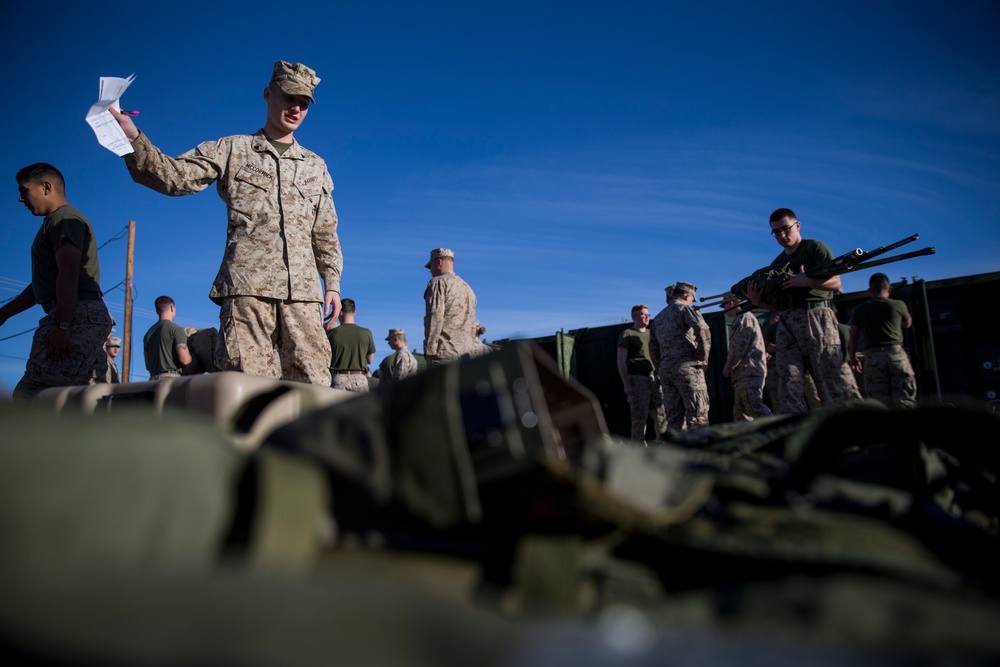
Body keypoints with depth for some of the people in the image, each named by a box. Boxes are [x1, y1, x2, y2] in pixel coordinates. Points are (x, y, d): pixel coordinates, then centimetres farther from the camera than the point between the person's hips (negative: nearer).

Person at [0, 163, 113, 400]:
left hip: (77, 316, -10)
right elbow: (44, 284, 33)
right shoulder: (55, 223, 31)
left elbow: (68, 275, -16)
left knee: (29, 396, -16)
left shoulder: (64, 218, -2)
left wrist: (61, 325, -24)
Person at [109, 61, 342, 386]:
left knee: (313, 384, -2)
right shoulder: (232, 150, 14)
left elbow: (326, 234, 23)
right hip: (247, 286, -3)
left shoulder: (315, 166, 23)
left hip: (303, 290, 3)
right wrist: (133, 138, -13)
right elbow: (174, 175, 2)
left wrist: (332, 283, 14)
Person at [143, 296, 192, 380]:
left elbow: (148, 365, 20)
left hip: (153, 379, 7)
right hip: (171, 378, -7)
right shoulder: (176, 329, -3)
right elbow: (185, 359, -11)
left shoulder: (148, 334, 19)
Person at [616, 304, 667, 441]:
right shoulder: (627, 334, 2)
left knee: (661, 415, 2)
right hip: (637, 380, -5)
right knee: (639, 417, -5)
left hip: (654, 379, 5)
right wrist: (626, 383, -13)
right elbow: (621, 361, -4)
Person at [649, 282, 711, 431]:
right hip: (687, 367, -7)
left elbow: (653, 349, 23)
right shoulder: (684, 308, 1)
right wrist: (703, 357, -7)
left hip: (666, 371, 7)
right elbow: (702, 329, -15)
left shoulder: (658, 318, 23)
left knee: (674, 417, 6)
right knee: (697, 414, -9)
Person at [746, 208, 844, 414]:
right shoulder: (776, 264, 22)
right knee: (789, 383, -7)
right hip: (787, 323, 5)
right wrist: (759, 301, 1)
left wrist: (806, 281, -21)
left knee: (828, 381, -6)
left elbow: (835, 283, -5)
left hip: (816, 318, -5)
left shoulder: (815, 248, 6)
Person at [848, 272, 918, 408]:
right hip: (896, 354, 0)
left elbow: (853, 338, 4)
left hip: (873, 357, 0)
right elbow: (908, 324, 25)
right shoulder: (898, 305, 4)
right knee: (905, 400, 1)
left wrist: (853, 358, 17)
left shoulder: (860, 309, 4)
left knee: (881, 402, 1)